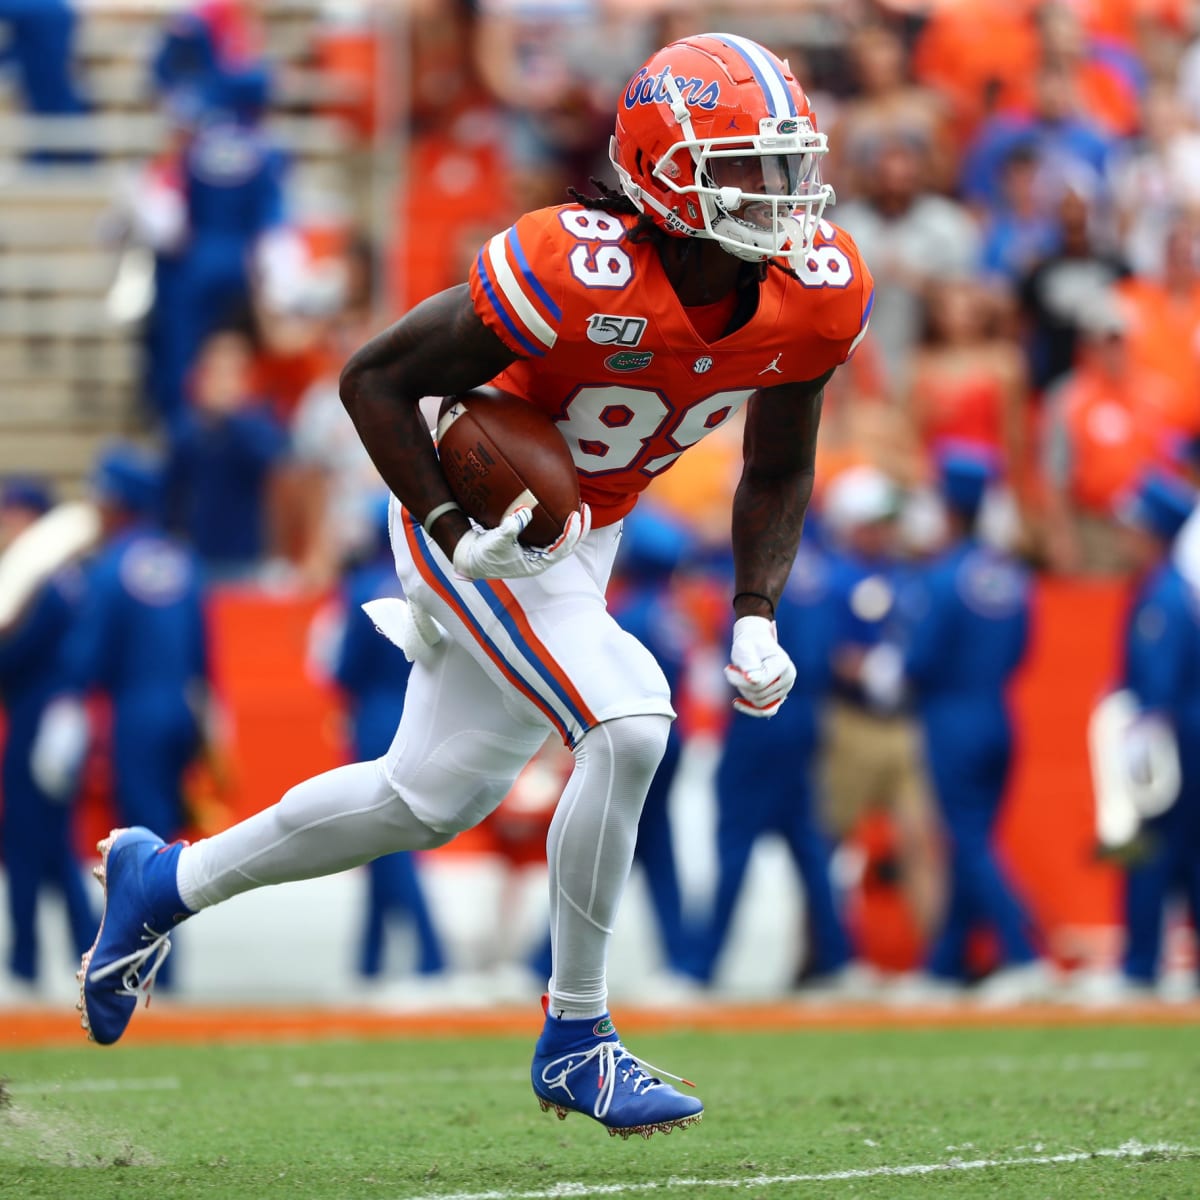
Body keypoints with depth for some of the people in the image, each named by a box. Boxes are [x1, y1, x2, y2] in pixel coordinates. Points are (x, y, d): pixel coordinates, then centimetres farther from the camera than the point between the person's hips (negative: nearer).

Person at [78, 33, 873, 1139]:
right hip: (479, 525, -8)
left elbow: (775, 475, 4)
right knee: (627, 722, -24)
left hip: (581, 537, 8)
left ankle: (166, 881, 36)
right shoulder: (576, 274, -32)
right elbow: (376, 379, -21)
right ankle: (576, 1043, -10)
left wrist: (756, 621, -8)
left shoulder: (816, 292, -13)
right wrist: (458, 533, -27)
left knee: (430, 799, 16)